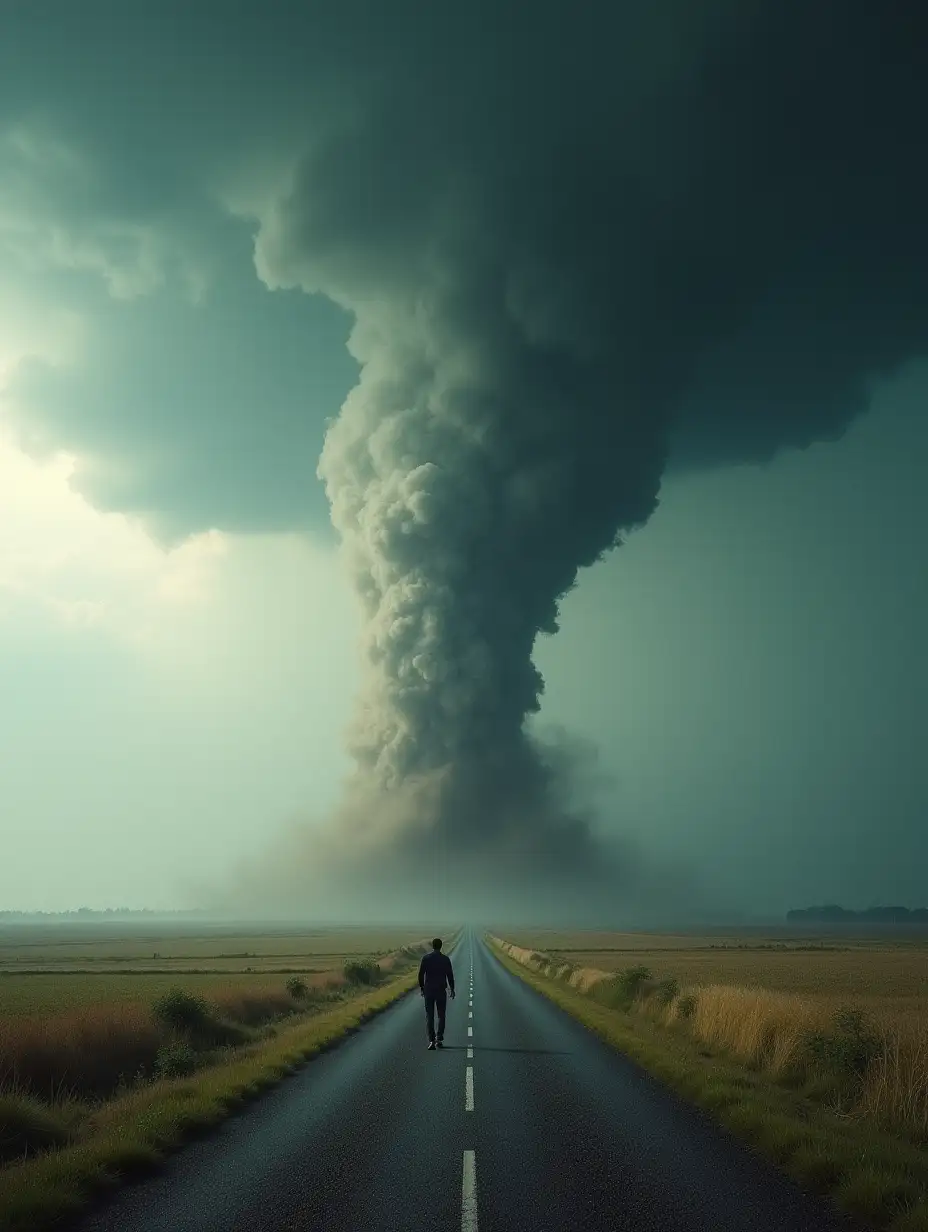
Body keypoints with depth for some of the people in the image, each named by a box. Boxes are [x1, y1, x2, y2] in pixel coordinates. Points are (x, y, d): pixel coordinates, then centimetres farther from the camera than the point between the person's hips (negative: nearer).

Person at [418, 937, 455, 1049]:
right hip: (441, 990, 0)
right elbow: (450, 975, -3)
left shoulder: (426, 958, -5)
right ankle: (439, 1039, 6)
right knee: (441, 1016, 13)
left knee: (429, 1016, 4)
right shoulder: (445, 959, -5)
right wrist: (452, 989, 9)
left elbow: (421, 974, -3)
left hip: (428, 990, 0)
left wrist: (421, 987, 11)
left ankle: (431, 1041, -6)